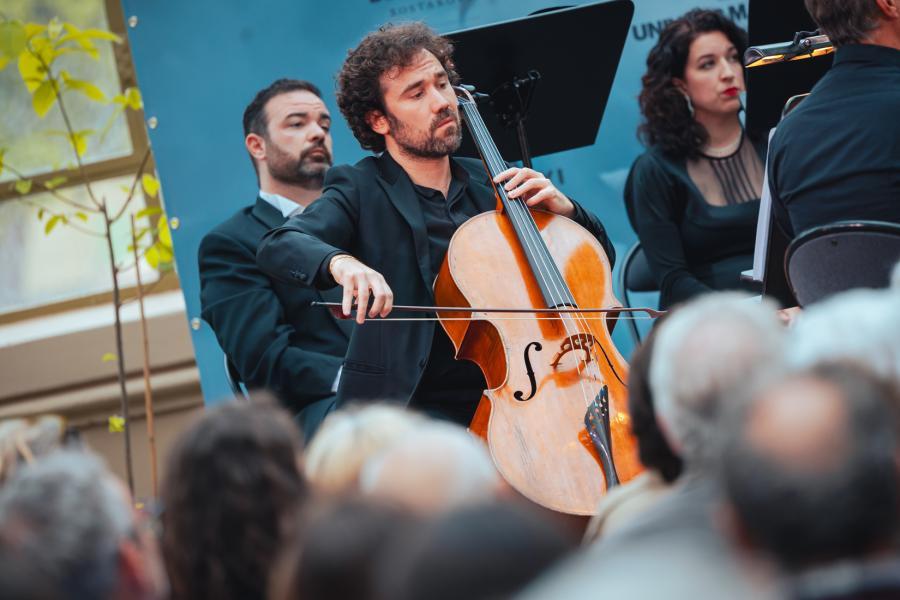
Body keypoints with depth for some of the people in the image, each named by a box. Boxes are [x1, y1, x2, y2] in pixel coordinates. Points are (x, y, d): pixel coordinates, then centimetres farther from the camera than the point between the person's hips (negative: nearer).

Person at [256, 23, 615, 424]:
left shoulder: (488, 184, 15)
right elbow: (279, 247, -17)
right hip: (416, 405, -4)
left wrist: (563, 209, -2)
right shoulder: (362, 191, 2)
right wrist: (341, 263, -39)